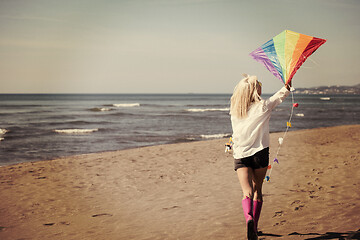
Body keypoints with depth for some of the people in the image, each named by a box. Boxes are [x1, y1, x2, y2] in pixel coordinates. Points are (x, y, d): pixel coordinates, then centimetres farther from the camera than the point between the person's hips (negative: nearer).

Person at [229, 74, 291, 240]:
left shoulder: (234, 110, 6)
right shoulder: (262, 107, -2)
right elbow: (280, 96, 12)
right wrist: (287, 86, 32)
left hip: (240, 155, 2)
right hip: (259, 153, -1)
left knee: (247, 191, -9)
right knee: (257, 189, 16)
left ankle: (249, 218, -38)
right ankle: (254, 226, 21)